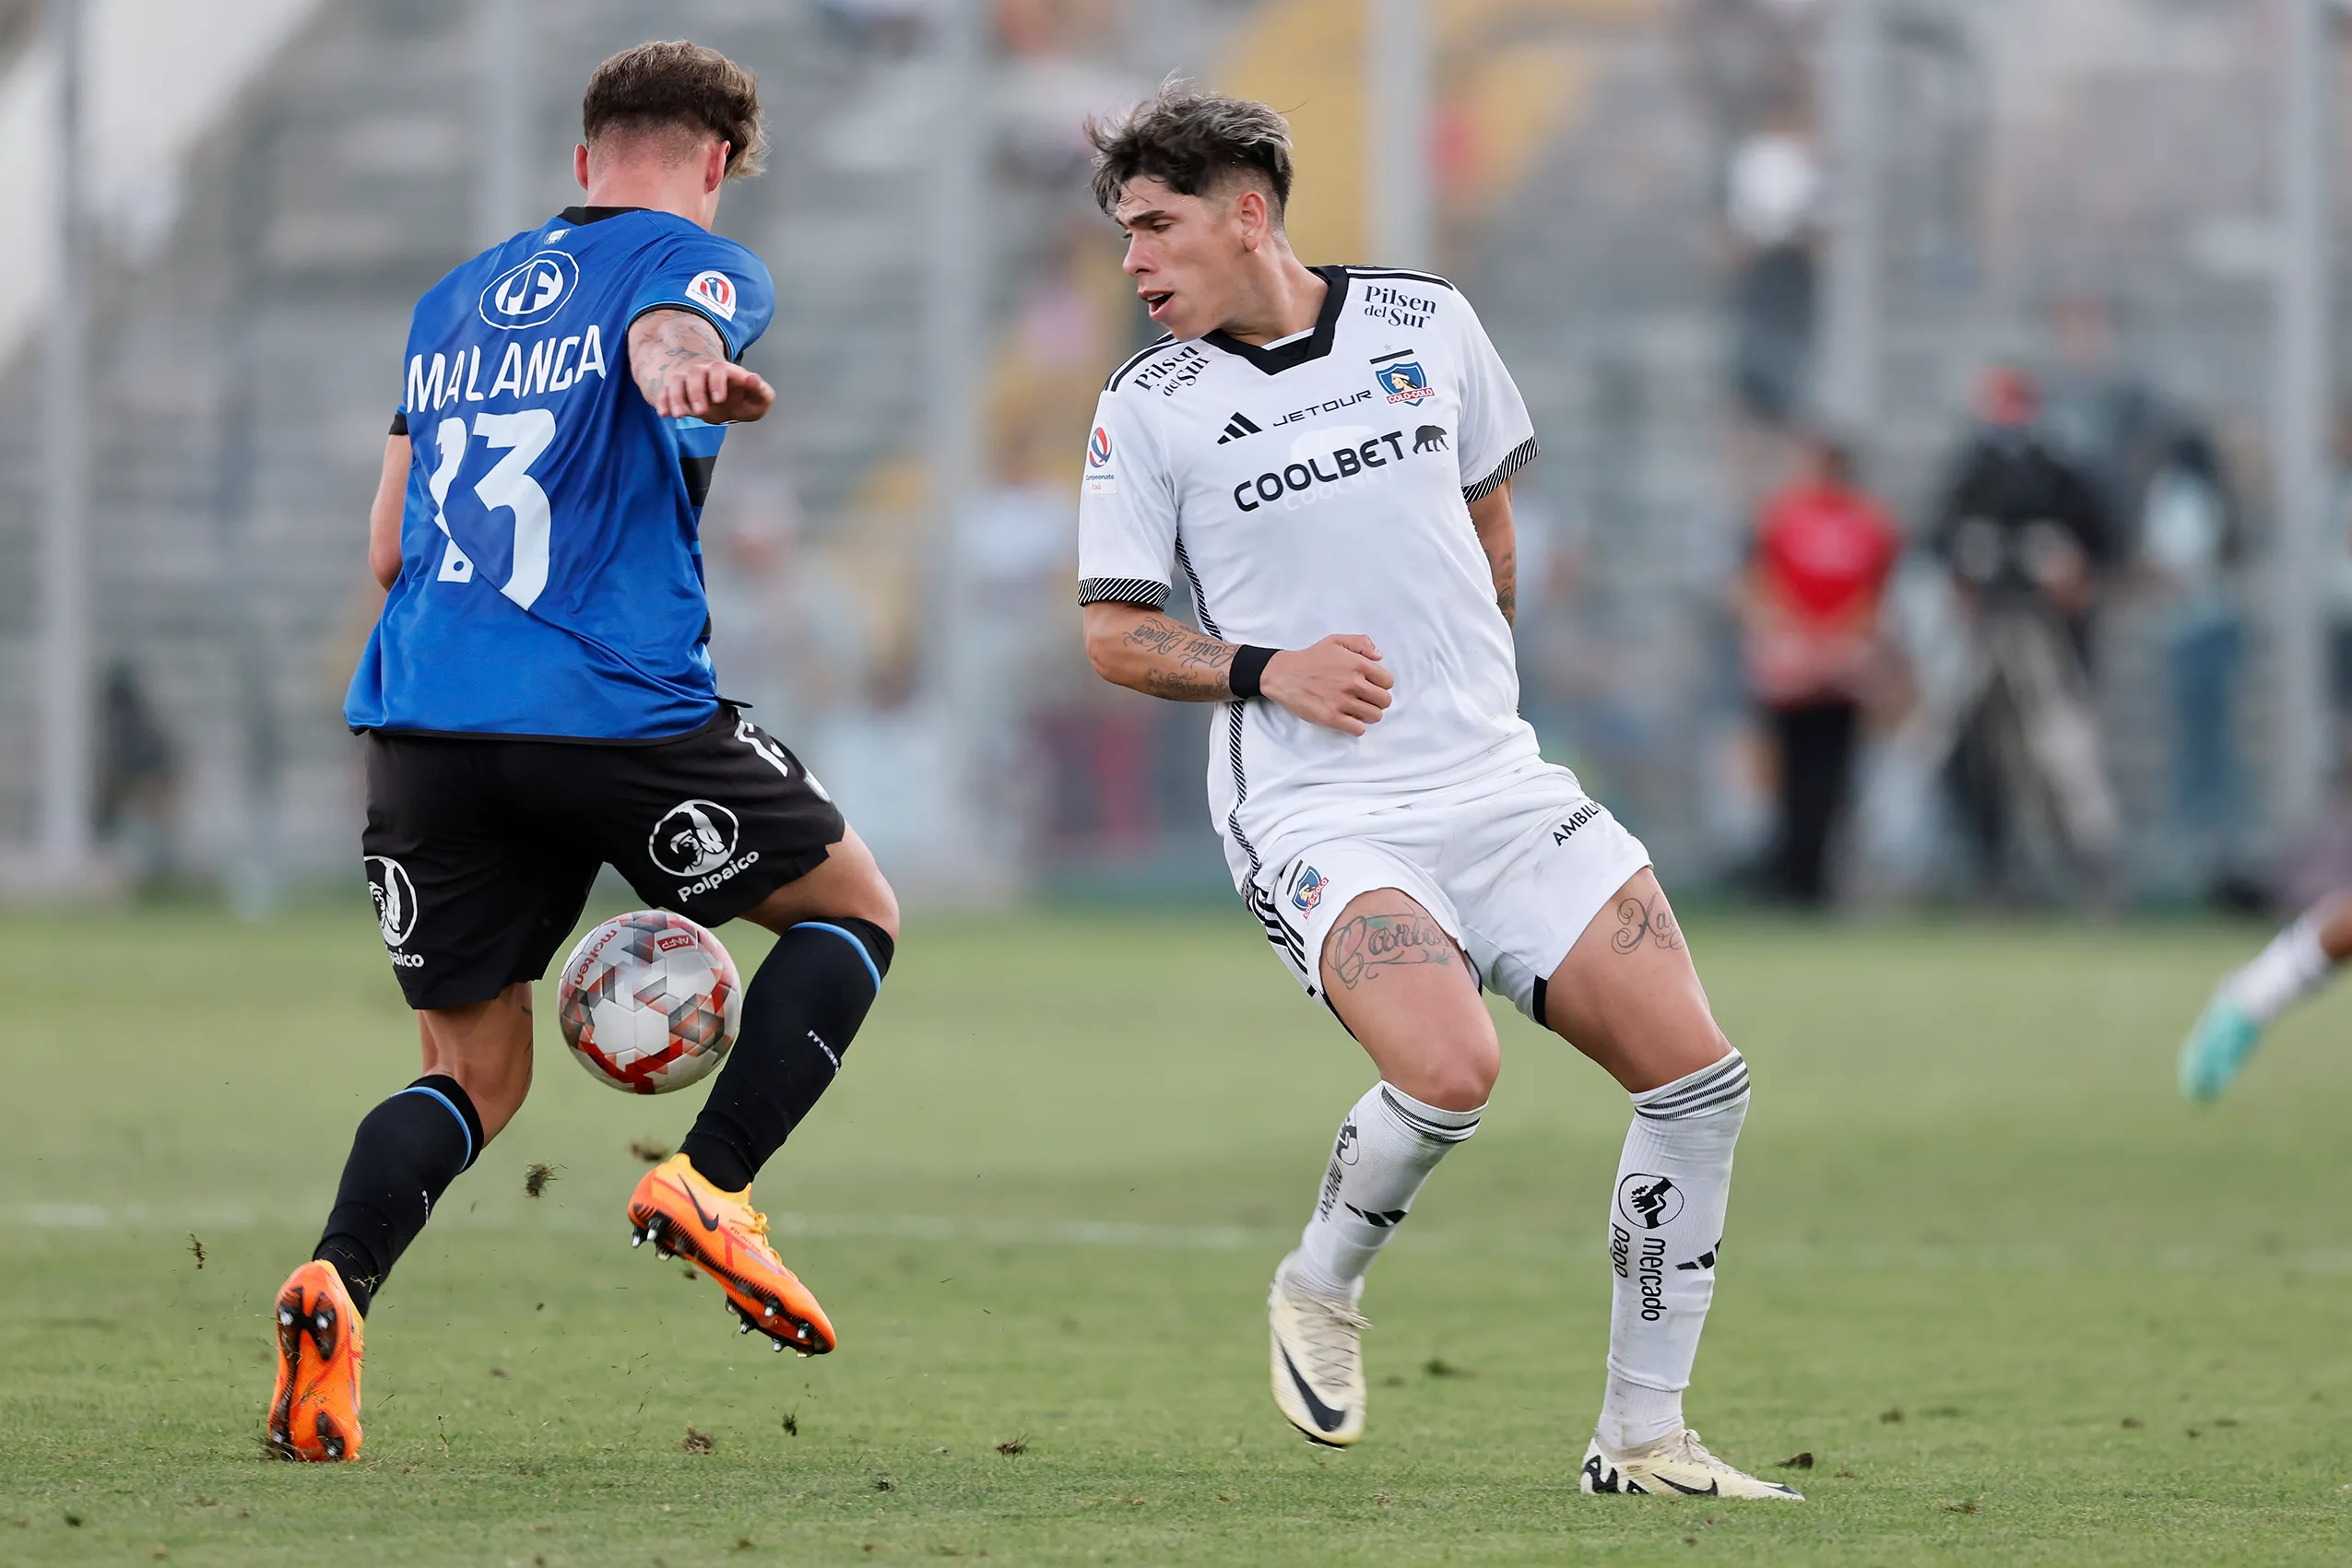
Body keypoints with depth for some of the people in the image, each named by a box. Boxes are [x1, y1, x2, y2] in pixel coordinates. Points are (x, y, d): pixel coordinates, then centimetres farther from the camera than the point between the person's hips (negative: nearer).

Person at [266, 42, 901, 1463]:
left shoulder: (455, 300, 24)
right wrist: (692, 377, -44)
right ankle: (707, 1187, -3)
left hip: (419, 720, 5)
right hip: (618, 709, -5)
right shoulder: (695, 262, 4)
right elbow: (662, 336, -22)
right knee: (855, 913, 16)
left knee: (474, 1080, 12)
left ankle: (336, 1291, -16)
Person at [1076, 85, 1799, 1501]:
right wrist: (1270, 670, -13)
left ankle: (1643, 1437, 7)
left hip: (1496, 782, 4)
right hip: (1318, 813, -4)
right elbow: (1115, 636, 3)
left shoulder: (1429, 323, 7)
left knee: (1699, 1080, -5)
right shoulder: (1149, 411, 0)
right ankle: (1321, 1289, 2)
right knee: (1451, 1072, -29)